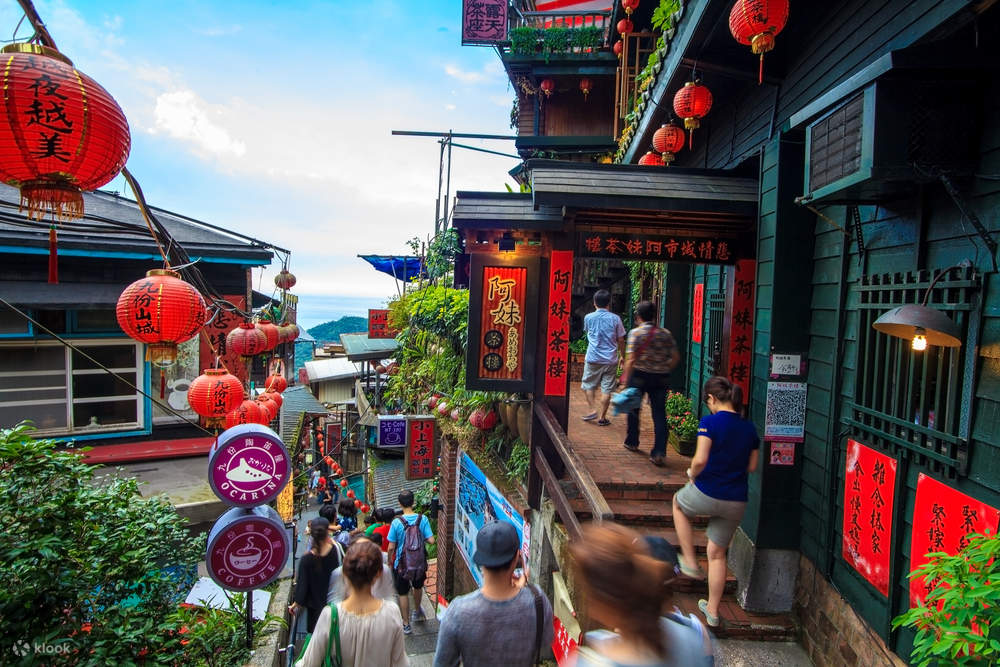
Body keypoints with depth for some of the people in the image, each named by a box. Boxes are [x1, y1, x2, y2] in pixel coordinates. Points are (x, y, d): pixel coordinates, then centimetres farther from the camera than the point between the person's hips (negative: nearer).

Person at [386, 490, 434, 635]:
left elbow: (391, 547, -13)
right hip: (420, 562, 3)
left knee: (403, 593, 15)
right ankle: (416, 611, 50)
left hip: (402, 564, -2)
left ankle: (406, 625, 25)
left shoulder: (397, 522, -19)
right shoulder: (422, 519, -14)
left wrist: (390, 560, 5)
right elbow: (431, 540, -15)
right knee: (418, 587, 28)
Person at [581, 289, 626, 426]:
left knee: (588, 385, 16)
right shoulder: (615, 319, -3)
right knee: (607, 390, 5)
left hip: (593, 359, 0)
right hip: (610, 359, 0)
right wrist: (622, 357, 13)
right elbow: (621, 340, 2)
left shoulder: (588, 317, -2)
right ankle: (603, 417, 9)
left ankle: (593, 410, 7)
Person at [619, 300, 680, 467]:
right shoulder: (666, 334, 4)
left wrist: (625, 379, -11)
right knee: (659, 413, 3)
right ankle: (658, 453, -3)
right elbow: (676, 357, 4)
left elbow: (631, 359, -14)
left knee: (634, 409, 17)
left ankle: (632, 442, 32)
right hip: (660, 378, 2)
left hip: (639, 375, -2)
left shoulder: (636, 333, -8)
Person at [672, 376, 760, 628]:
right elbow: (752, 466, 9)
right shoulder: (749, 427, 4)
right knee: (717, 554, 20)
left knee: (678, 503, 30)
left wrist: (692, 474, -3)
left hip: (706, 494, -5)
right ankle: (712, 610, 29)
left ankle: (690, 561, 27)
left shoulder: (710, 422, -15)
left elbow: (700, 460, -22)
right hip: (736, 502, 5)